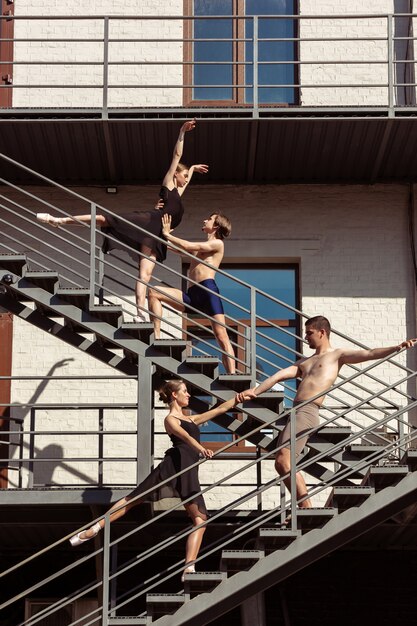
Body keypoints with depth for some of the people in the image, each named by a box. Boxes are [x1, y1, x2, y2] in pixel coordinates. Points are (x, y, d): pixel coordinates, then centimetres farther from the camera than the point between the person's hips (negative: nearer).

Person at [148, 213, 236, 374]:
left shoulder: (217, 243, 7)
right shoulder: (200, 247, 32)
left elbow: (188, 246, -3)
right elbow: (178, 248, 34)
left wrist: (167, 235, 5)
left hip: (208, 290, -8)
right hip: (192, 295, 8)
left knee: (221, 337, -15)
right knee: (154, 292, -6)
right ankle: (156, 336, -15)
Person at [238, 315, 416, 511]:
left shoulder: (337, 355, 9)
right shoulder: (305, 362, 29)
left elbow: (369, 354, -1)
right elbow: (278, 376, 22)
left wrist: (397, 348, -14)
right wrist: (255, 391, 12)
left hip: (307, 413, -8)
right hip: (295, 412, 8)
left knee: (283, 461, -20)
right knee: (281, 464, 5)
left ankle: (306, 508, -16)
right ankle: (304, 507, 8)